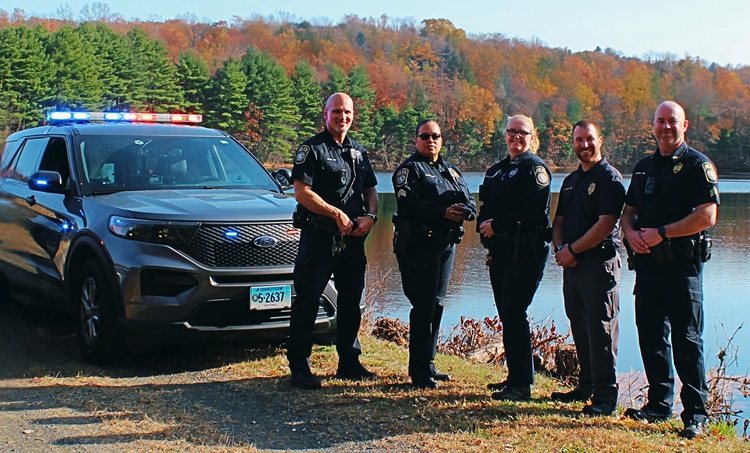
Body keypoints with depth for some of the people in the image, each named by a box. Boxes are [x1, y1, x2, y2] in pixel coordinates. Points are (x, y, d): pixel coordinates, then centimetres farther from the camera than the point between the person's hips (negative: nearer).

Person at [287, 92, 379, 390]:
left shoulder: (358, 152, 16)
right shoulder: (312, 148, -4)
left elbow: (371, 190, 20)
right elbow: (301, 192, -13)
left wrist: (370, 216, -1)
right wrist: (336, 214, -17)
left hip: (352, 239, 7)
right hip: (318, 237, -7)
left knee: (351, 302, 13)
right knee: (307, 302, -3)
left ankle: (349, 363, 24)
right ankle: (299, 367, 4)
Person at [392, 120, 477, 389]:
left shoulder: (451, 171, 20)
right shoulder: (408, 169, -2)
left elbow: (470, 202, 12)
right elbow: (408, 204, -17)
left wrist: (463, 211, -12)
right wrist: (443, 213, -22)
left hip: (446, 244, 7)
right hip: (418, 244, -7)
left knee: (436, 305, 12)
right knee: (423, 307, -8)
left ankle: (428, 365, 21)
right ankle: (420, 373, -3)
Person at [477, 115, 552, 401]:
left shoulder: (535, 168, -5)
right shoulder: (496, 170, 19)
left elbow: (534, 211, -17)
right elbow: (485, 207, 20)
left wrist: (497, 225, -15)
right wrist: (483, 224, -3)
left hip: (525, 253, -8)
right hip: (500, 252, 8)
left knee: (513, 314, -11)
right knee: (506, 314, 10)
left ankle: (522, 386, -7)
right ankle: (515, 377, 20)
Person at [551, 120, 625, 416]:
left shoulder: (609, 178, -7)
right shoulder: (571, 180, 18)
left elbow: (604, 225, -16)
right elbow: (559, 220, 19)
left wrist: (572, 251, -13)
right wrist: (560, 248, -2)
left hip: (599, 262, -8)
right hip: (572, 263, 8)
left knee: (601, 329, -7)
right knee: (579, 327, 13)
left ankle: (604, 396, -3)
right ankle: (586, 386, 24)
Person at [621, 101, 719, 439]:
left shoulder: (697, 164, -4)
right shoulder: (644, 167, 16)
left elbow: (707, 216, -14)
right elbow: (628, 211, 21)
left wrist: (661, 233, -16)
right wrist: (631, 233, -1)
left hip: (682, 264, -6)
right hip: (647, 263, 7)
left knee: (686, 340, -5)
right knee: (651, 335, 11)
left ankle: (696, 414, 1)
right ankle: (659, 404, 22)